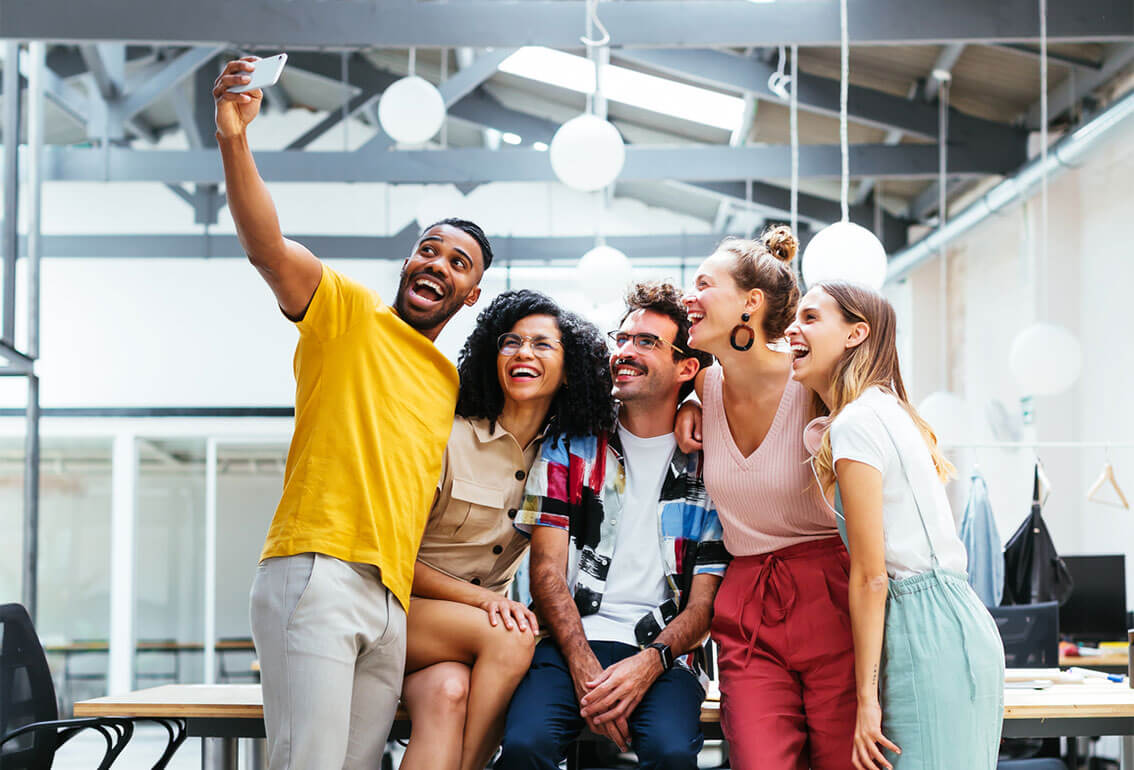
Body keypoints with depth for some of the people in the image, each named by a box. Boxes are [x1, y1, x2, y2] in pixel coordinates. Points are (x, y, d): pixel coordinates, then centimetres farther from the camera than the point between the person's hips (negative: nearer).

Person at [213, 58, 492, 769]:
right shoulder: (348, 310, 8)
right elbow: (267, 246, -9)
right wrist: (235, 143, -24)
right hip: (317, 571, -6)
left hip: (394, 604, 6)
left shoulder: (451, 383, 26)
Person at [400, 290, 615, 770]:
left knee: (448, 691, -33)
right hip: (402, 609, -3)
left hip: (483, 622, 3)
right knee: (511, 638, -32)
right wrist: (482, 598, -19)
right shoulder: (446, 437, -8)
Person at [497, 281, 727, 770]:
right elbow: (548, 569, 3)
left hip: (662, 651, -1)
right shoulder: (570, 446, 11)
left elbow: (706, 600, 5)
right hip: (571, 641, 1)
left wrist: (649, 662, -15)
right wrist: (583, 668, -13)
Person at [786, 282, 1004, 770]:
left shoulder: (854, 424, -11)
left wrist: (867, 699, -11)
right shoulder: (890, 410, 15)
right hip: (959, 620, 9)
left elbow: (870, 577, -13)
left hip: (926, 630, -9)